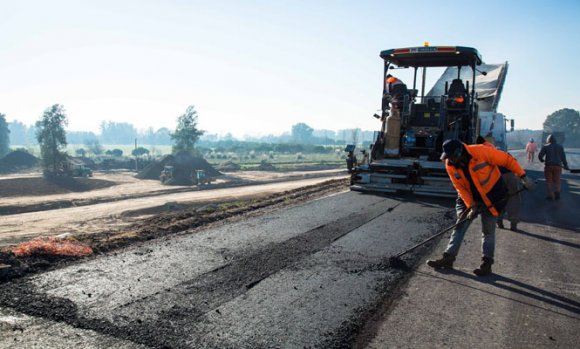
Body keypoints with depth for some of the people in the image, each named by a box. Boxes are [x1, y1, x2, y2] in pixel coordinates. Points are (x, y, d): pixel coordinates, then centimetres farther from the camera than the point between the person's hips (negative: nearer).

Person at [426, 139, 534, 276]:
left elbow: (507, 160, -18)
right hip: (470, 198, 4)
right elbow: (460, 188, -8)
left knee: (488, 231, 3)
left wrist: (523, 177, -19)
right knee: (460, 226, 3)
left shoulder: (481, 151, -27)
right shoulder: (450, 166, -12)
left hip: (491, 197, -4)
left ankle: (486, 264, 15)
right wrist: (471, 206, -16)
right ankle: (448, 258, 9)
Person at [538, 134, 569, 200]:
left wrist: (541, 160, 15)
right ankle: (557, 191, -12)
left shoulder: (545, 146, -1)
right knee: (556, 181, 10)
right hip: (558, 166, 2)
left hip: (548, 166, -2)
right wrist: (565, 165, 13)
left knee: (549, 181, 6)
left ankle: (550, 195, -1)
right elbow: (563, 157, 6)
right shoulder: (560, 146, 7)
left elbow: (540, 155, -6)